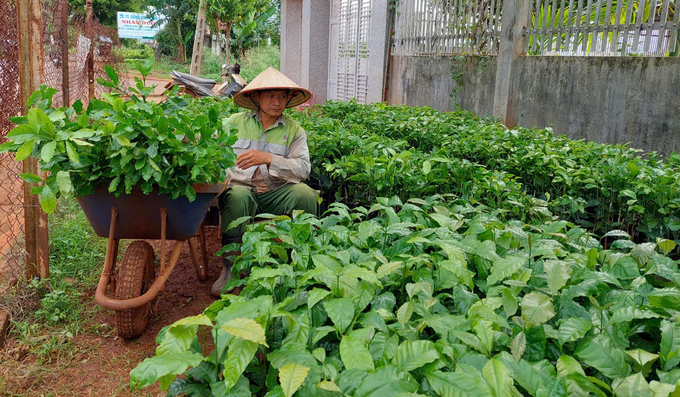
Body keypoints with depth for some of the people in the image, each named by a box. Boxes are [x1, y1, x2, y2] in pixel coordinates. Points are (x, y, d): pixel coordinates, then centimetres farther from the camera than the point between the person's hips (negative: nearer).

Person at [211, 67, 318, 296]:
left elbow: (303, 168, -4)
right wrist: (247, 178, -10)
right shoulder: (234, 123, 11)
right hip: (240, 187, -1)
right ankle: (231, 266, -21)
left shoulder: (294, 130, 11)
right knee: (238, 196, -36)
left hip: (277, 193, 1)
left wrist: (269, 159, -19)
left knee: (306, 194, -28)